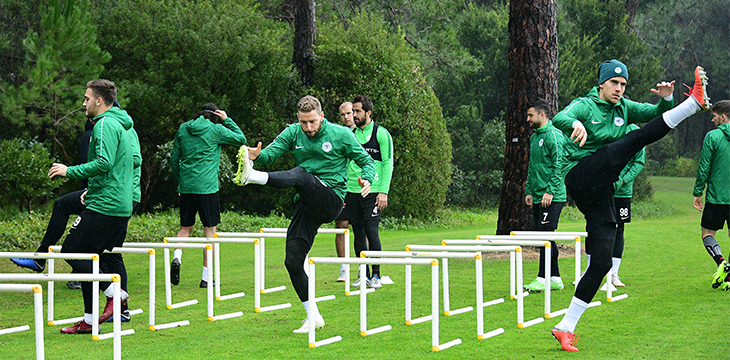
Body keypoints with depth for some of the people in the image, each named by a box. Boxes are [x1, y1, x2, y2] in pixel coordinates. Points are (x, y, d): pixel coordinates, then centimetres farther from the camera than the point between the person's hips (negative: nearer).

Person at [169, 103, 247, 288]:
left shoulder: (183, 129, 10)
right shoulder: (216, 130, -3)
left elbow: (174, 159, 14)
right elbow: (241, 139, 9)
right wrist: (227, 120, 13)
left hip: (186, 187, 4)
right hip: (207, 188, -4)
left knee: (185, 228, 16)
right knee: (209, 230, 3)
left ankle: (177, 257, -12)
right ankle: (206, 277, 2)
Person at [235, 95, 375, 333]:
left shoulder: (340, 135, 1)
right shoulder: (293, 133, 9)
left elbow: (366, 161, 6)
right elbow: (272, 152, -5)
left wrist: (367, 179, -16)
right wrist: (258, 155, -28)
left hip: (331, 200, -5)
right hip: (306, 205, 5)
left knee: (301, 174, -34)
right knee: (293, 262, 0)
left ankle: (250, 177, -55)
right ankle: (313, 316, 10)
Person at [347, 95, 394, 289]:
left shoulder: (381, 134, -2)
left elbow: (388, 164, -4)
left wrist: (384, 192, -12)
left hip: (373, 192, -5)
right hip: (352, 191, 5)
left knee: (371, 231, -10)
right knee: (358, 233, 5)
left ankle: (376, 275, -2)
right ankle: (364, 275, 12)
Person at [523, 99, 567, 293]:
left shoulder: (554, 135, -10)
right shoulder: (534, 137, 18)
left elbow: (559, 166, -16)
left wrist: (550, 191, -20)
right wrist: (529, 191, 18)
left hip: (552, 198, -9)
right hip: (537, 197, 9)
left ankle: (542, 279, -10)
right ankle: (555, 279, 14)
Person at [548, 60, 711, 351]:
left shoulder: (624, 108, 17)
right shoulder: (585, 106, -1)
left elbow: (657, 113, 16)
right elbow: (560, 118, -21)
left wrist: (666, 98, -6)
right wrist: (575, 124, -44)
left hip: (601, 193, 7)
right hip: (581, 178, -7)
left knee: (602, 262, 1)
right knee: (634, 139, -21)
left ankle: (566, 327, 4)